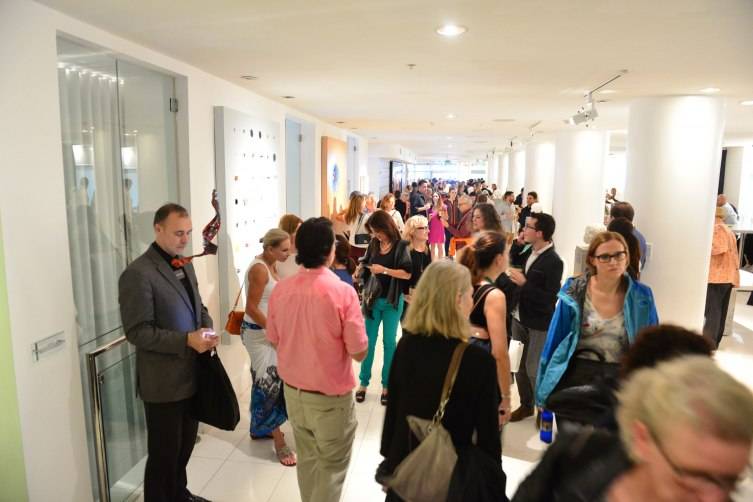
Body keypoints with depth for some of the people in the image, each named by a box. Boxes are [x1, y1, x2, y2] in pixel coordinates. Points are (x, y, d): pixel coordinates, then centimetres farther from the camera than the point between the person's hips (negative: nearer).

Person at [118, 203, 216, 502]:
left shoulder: (185, 265, 8)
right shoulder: (138, 273, -18)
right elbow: (137, 332, -20)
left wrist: (206, 328, -5)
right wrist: (186, 340, -26)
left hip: (192, 373, 8)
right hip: (164, 380, -8)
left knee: (185, 446, 23)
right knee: (164, 453, 10)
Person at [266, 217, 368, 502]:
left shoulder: (280, 289, -8)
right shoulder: (342, 291, -22)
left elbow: (274, 340, 5)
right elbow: (359, 352, -17)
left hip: (293, 391, 5)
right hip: (330, 396, -5)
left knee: (307, 459, 24)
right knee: (331, 466, 15)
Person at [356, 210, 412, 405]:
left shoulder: (400, 246, -9)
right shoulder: (374, 244, 1)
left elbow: (408, 274, -15)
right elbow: (365, 264, 14)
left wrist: (385, 270, -21)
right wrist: (363, 268, -8)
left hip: (392, 301, -3)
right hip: (373, 299, 3)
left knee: (389, 342, 8)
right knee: (369, 342, 8)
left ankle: (386, 385, 19)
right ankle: (363, 382, 20)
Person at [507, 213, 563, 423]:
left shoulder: (553, 262, -20)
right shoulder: (529, 252, 2)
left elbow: (550, 298, -23)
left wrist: (523, 283, -25)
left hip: (539, 324, -7)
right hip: (520, 318, 8)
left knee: (534, 369, 2)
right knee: (519, 365, 17)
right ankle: (526, 405, 35)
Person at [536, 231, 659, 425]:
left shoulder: (641, 296, -5)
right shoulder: (574, 292, -8)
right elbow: (555, 340, -3)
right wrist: (546, 388, 0)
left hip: (621, 380, 1)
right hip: (576, 375, 0)